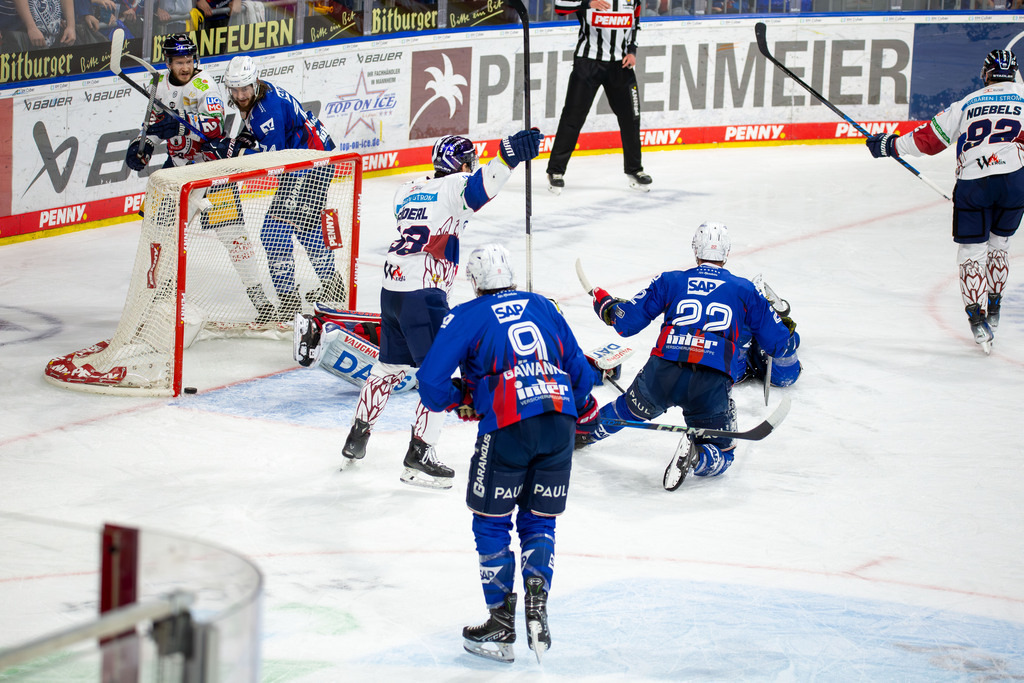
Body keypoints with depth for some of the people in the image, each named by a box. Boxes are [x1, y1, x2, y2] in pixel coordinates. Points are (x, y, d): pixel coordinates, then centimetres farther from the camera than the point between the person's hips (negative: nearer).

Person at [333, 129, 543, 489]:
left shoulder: (407, 191, 16)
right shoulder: (451, 188, -6)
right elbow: (479, 187, -27)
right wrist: (507, 157, -40)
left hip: (392, 292, 8)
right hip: (423, 295, -8)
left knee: (390, 365, 24)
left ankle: (358, 434, 35)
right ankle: (419, 454, -5)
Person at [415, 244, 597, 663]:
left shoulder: (467, 317, 8)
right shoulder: (542, 306, 20)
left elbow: (431, 380, 1)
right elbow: (580, 370, 24)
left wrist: (459, 400, 21)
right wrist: (583, 404, 43)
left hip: (507, 427, -4)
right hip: (559, 424, 4)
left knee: (492, 522, 12)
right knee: (539, 521, 18)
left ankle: (501, 624, 11)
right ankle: (537, 590, -8)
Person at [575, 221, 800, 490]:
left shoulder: (671, 281, 12)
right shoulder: (744, 289, 13)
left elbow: (626, 321, 13)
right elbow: (780, 343, 13)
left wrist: (605, 304, 35)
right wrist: (789, 331, 38)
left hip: (663, 373, 2)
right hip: (712, 385, -2)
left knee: (629, 408, 34)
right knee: (720, 456, 15)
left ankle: (581, 431, 50)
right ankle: (696, 458, -16)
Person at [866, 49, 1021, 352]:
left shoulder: (968, 103, 14)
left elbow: (930, 137, 15)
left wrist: (891, 145, 25)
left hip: (972, 181, -1)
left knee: (972, 251, 6)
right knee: (998, 242, 22)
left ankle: (977, 317, -7)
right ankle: (993, 306, 28)